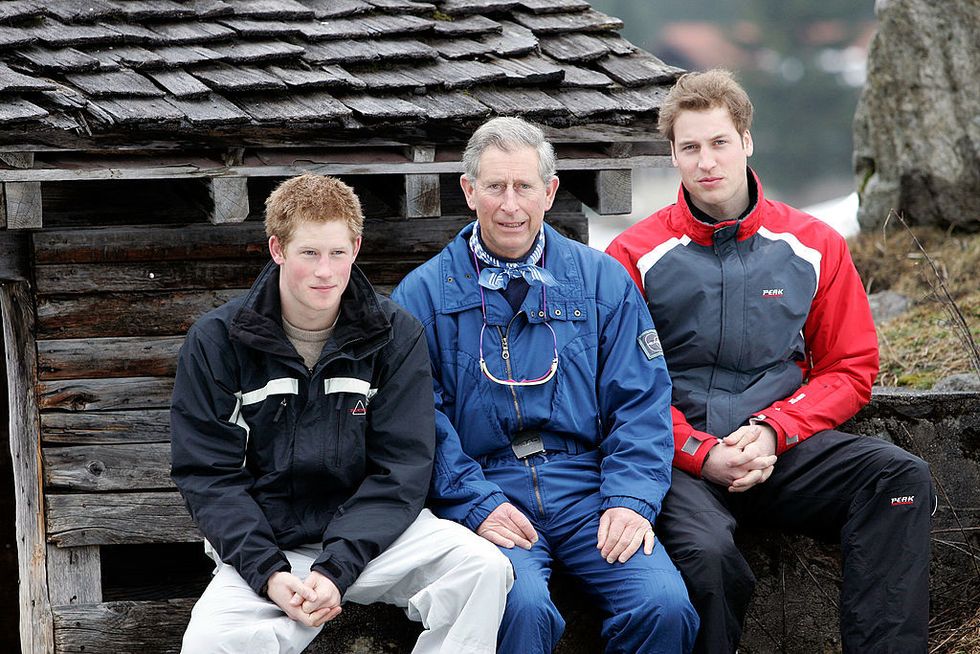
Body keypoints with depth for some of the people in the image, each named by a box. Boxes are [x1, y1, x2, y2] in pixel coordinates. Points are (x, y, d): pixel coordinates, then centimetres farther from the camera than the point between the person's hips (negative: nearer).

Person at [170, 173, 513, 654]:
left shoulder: (395, 335, 0)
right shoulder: (216, 342, -2)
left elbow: (399, 472, -5)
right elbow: (209, 475, -4)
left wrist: (336, 569, -19)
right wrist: (268, 573, -19)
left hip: (371, 531, 2)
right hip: (265, 545, -2)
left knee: (484, 568, -24)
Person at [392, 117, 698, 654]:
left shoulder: (602, 281, 14)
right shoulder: (423, 294, 8)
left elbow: (641, 403, 9)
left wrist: (632, 499, -7)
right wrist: (477, 504, -14)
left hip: (587, 490, 2)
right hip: (486, 492, -2)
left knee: (664, 606, -25)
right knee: (522, 606, -34)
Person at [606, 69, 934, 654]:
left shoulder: (813, 246, 10)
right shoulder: (637, 255, 5)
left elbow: (851, 369, 11)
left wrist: (773, 430, -7)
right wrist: (701, 453, -12)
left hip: (783, 448, 3)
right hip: (682, 455, -2)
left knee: (901, 475, -25)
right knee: (706, 551, -36)